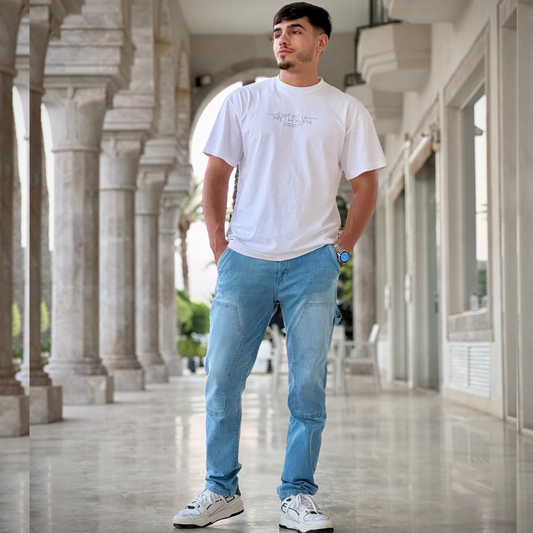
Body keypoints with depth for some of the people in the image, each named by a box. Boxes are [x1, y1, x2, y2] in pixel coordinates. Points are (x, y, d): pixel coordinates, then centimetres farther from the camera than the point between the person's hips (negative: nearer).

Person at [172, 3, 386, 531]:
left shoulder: (346, 111, 8)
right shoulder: (243, 101, 10)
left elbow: (365, 186, 10)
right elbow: (216, 176, 10)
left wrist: (338, 249, 1)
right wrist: (219, 246, 2)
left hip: (312, 264, -1)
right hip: (244, 260, 1)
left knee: (308, 384, 0)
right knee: (221, 378, 0)